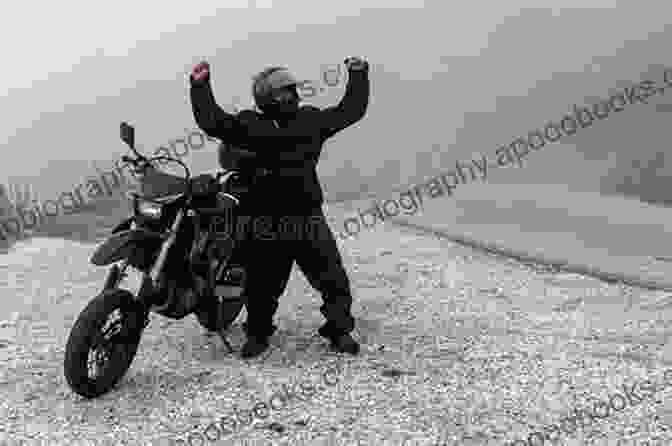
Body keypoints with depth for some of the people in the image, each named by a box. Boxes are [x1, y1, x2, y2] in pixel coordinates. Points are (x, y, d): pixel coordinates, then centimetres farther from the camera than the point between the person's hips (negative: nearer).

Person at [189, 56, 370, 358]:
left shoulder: (312, 119, 11)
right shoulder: (250, 126, 3)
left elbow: (351, 110, 20)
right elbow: (211, 122, -1)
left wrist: (358, 74, 21)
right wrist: (200, 85, -1)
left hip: (308, 218, 2)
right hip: (266, 222, -2)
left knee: (333, 278, 0)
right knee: (262, 285, 10)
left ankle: (339, 331, 17)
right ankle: (257, 334, 31)